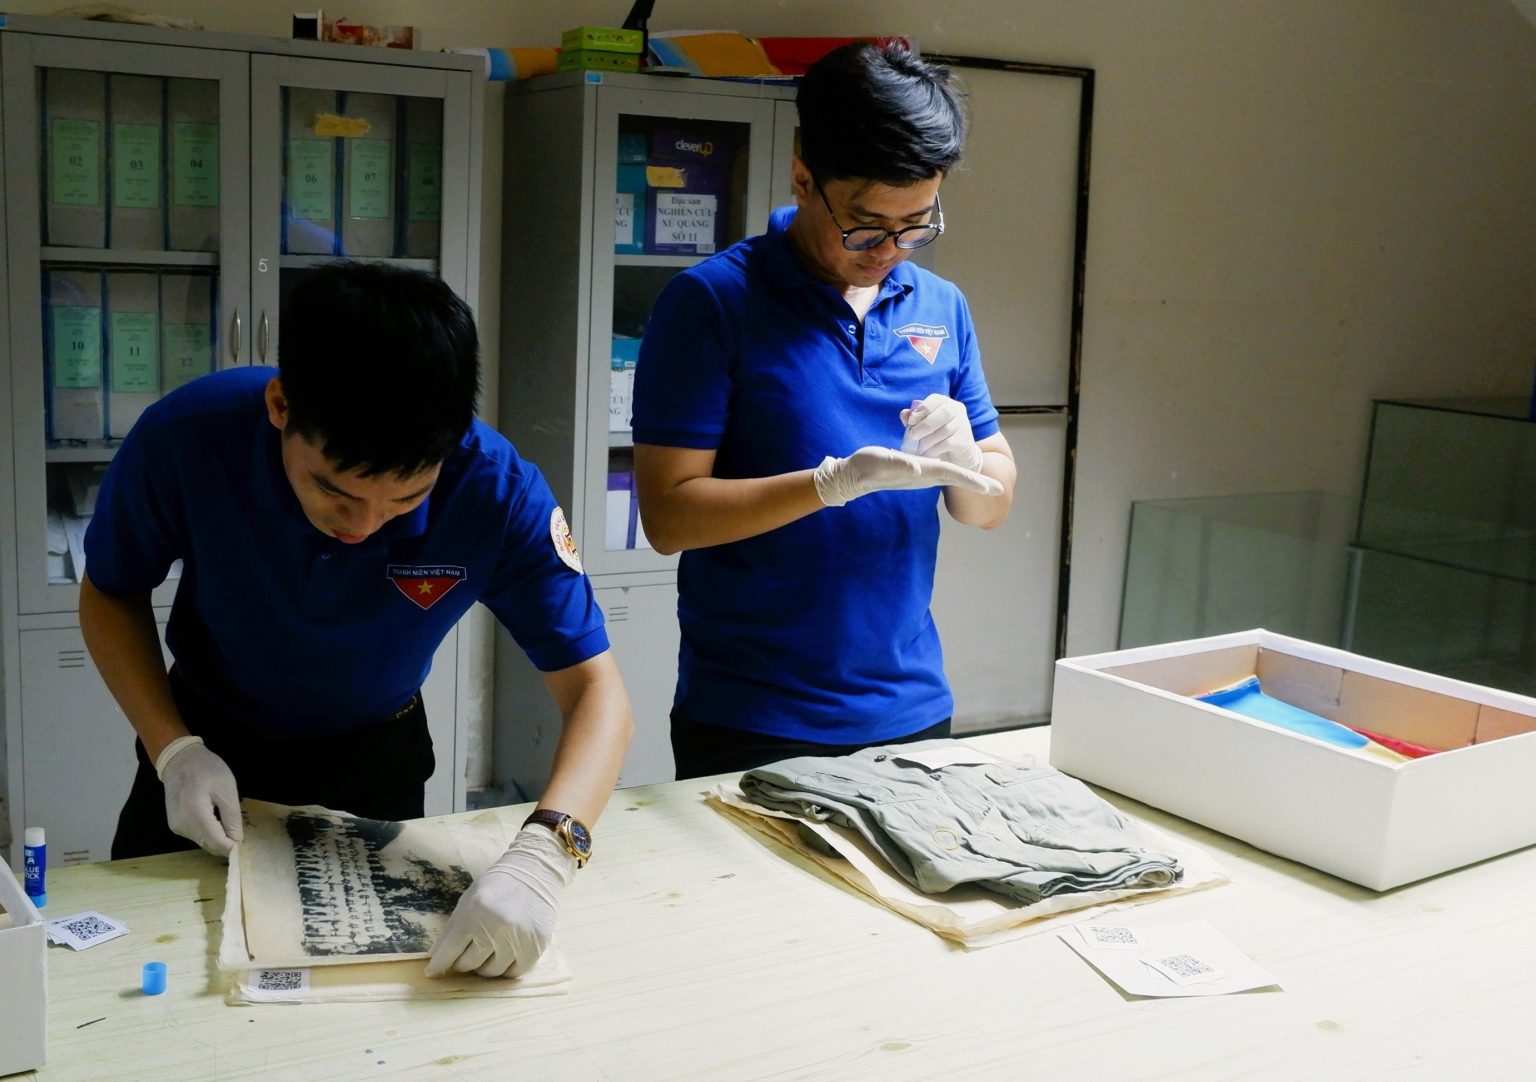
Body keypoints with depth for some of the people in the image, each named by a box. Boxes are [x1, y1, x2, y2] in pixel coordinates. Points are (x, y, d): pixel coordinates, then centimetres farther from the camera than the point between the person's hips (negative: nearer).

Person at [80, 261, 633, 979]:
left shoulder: (497, 490, -33)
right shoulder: (185, 440, -31)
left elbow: (596, 689, -30)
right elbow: (110, 594, -11)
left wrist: (541, 856, -47)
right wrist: (174, 751, -24)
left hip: (376, 762, 0)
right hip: (210, 746, 1)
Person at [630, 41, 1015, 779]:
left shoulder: (941, 308, 5)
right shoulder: (710, 302, -10)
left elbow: (990, 506, 9)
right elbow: (667, 514, -14)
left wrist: (964, 459, -14)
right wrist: (835, 482, -26)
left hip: (911, 711, 5)